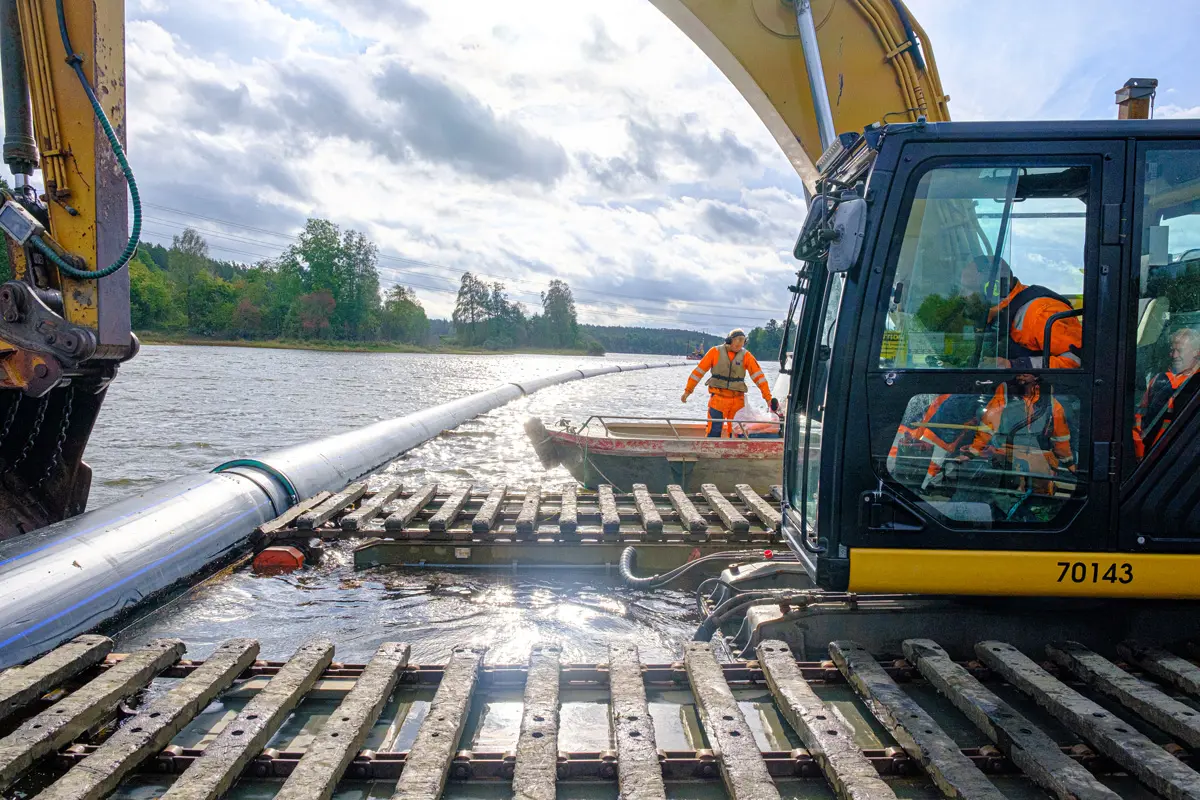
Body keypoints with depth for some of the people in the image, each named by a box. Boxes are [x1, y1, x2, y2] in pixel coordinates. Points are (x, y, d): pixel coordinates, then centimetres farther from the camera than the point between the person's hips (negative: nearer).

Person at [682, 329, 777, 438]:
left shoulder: (746, 355, 0)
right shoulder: (716, 352, -3)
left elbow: (758, 376, -2)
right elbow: (699, 370, 1)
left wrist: (768, 397, -8)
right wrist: (688, 390, 1)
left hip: (737, 399, 2)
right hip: (718, 397, -2)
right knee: (714, 430, -9)